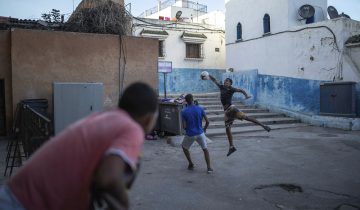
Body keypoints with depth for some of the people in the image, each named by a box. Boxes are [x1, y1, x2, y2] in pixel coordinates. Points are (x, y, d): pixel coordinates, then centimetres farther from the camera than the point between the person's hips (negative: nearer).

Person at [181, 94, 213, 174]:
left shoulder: (184, 112, -9)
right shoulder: (200, 109, -5)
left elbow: (184, 126, -9)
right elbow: (207, 121, -2)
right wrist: (204, 129, 16)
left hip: (190, 135, -1)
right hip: (200, 133, 1)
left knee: (184, 147, 26)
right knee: (205, 149, 18)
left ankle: (191, 164, 27)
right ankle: (209, 167, 8)